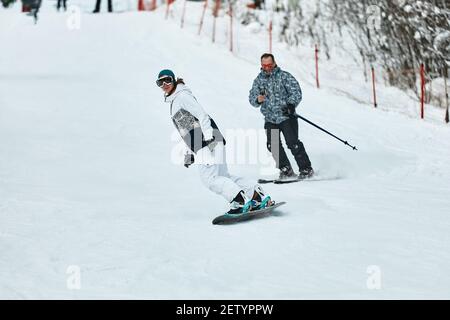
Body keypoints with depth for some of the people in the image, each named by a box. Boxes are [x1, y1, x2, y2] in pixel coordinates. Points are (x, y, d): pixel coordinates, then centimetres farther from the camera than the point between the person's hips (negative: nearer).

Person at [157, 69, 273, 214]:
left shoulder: (182, 95, -4)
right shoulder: (174, 100, 25)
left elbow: (201, 115, -14)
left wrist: (208, 137, -24)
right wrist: (190, 153, 26)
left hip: (208, 140, -9)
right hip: (201, 145, 9)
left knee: (209, 177, -16)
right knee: (223, 176, 7)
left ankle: (240, 201, -20)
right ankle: (260, 197, 6)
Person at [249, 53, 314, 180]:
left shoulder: (284, 76, -2)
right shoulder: (258, 80, 10)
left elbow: (296, 92, -8)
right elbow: (252, 97, 3)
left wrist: (291, 104, -26)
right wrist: (258, 100, -21)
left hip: (287, 117, -4)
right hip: (270, 119, 4)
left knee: (293, 143, -14)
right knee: (273, 145, -7)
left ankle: (306, 169, -5)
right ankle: (286, 170, 6)